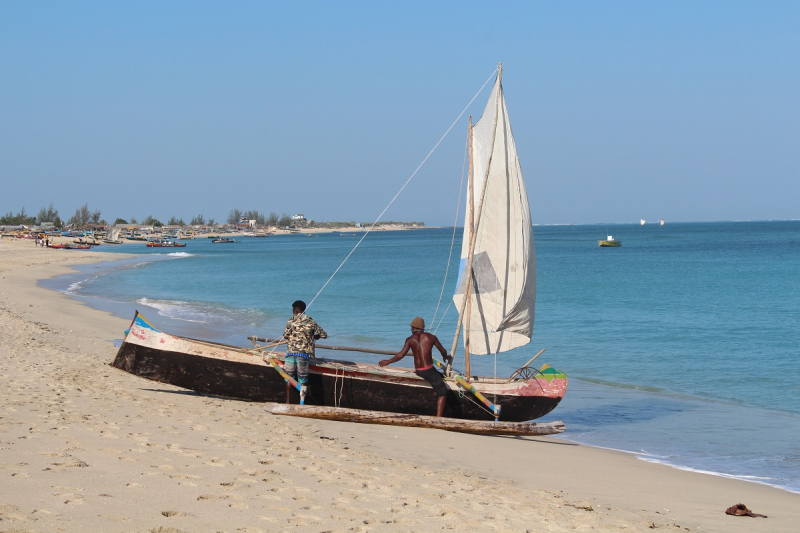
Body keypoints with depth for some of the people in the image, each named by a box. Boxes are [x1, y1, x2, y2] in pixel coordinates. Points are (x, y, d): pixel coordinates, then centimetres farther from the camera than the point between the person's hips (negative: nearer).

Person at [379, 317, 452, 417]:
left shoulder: (410, 339, 3)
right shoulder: (431, 337, 3)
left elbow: (401, 355, -6)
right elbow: (443, 351, 12)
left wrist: (388, 362, 7)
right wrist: (446, 357, 36)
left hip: (418, 371, 4)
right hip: (429, 370, -4)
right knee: (442, 393, 0)